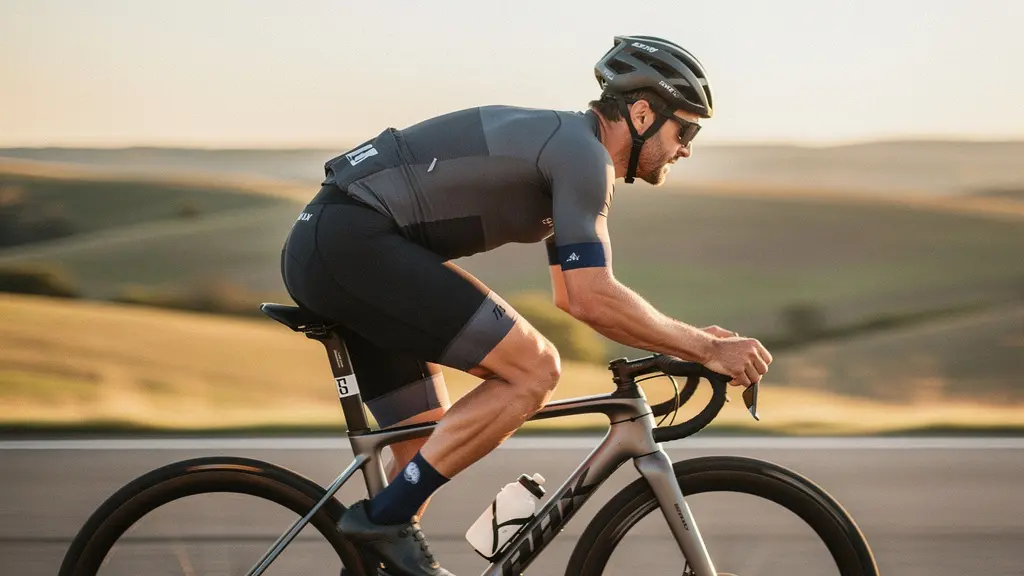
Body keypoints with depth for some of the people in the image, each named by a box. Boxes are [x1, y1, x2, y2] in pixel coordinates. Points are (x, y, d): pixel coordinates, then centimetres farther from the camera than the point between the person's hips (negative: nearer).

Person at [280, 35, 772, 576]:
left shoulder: (565, 146, 20)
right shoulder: (583, 152, -10)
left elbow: (572, 295, 28)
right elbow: (593, 298, -16)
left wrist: (690, 339, 21)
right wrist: (706, 349, -7)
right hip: (355, 244, -10)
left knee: (433, 445, 14)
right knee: (534, 370, -12)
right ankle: (385, 518, -9)